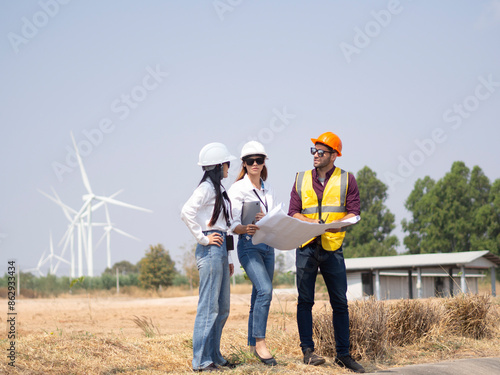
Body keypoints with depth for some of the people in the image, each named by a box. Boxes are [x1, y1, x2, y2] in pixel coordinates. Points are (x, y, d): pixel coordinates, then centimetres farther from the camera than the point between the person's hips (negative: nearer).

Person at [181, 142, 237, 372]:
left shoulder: (218, 189, 19)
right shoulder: (206, 187, -10)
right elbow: (186, 213, -25)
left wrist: (227, 259, 20)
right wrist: (202, 238, -17)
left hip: (220, 249, 10)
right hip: (210, 250, -10)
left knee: (222, 308, 12)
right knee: (209, 306, -8)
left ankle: (214, 355, 19)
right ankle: (201, 360, -5)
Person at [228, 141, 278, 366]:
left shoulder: (268, 189, 14)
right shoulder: (237, 189, -5)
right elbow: (233, 225, -10)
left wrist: (265, 218, -13)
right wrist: (245, 229, -32)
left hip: (268, 245, 6)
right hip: (249, 245, -6)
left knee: (259, 295, 8)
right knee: (265, 290, -22)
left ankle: (253, 344, 17)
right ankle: (260, 342, -17)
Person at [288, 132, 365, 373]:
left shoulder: (346, 180, 6)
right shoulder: (301, 179, 11)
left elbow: (354, 213, -1)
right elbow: (293, 213, 4)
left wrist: (335, 224, -20)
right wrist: (312, 223, -15)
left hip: (332, 247, -1)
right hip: (306, 247, 1)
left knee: (340, 303, 2)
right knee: (305, 300, 0)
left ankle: (343, 354, 10)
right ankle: (307, 351, 6)